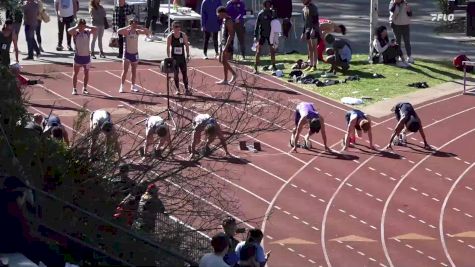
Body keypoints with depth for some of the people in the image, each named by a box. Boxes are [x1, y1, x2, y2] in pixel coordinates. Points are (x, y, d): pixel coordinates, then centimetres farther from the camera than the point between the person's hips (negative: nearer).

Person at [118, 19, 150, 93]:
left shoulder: (137, 32, 2)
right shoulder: (127, 32, -11)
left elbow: (148, 32, 4)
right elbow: (119, 31, -30)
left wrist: (141, 28, -10)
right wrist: (128, 27, -29)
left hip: (135, 53, 5)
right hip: (127, 53, -5)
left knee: (134, 71, 11)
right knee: (125, 71, -6)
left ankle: (133, 86, 22)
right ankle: (122, 86, -3)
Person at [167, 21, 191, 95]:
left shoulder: (183, 35, -3)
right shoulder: (170, 37, -6)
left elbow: (187, 45, 3)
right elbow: (168, 48, -1)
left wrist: (188, 56, -2)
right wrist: (168, 58, -5)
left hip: (182, 57, 1)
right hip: (174, 58, -1)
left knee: (184, 73, 0)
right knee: (175, 74, 1)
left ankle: (186, 89, 6)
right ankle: (177, 89, 11)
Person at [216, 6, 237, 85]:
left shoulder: (229, 21, -18)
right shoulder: (224, 20, 13)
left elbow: (230, 35, -22)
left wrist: (226, 46, -25)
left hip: (228, 43, -10)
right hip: (224, 42, 10)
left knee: (224, 61, -6)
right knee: (221, 60, 13)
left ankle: (225, 80, 1)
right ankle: (233, 74, 20)